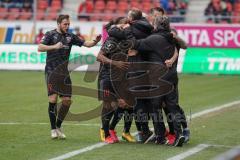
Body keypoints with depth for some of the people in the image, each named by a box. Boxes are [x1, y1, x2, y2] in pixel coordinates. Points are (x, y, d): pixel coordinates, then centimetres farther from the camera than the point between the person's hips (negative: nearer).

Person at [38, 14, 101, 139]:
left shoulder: (70, 36, 10)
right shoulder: (50, 34, -1)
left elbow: (86, 44, 9)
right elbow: (40, 48, -14)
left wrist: (95, 41, -11)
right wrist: (54, 46, -27)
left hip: (64, 73, 4)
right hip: (51, 72, -4)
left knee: (67, 100, -1)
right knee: (53, 99, -10)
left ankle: (58, 126, 16)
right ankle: (53, 129, 0)